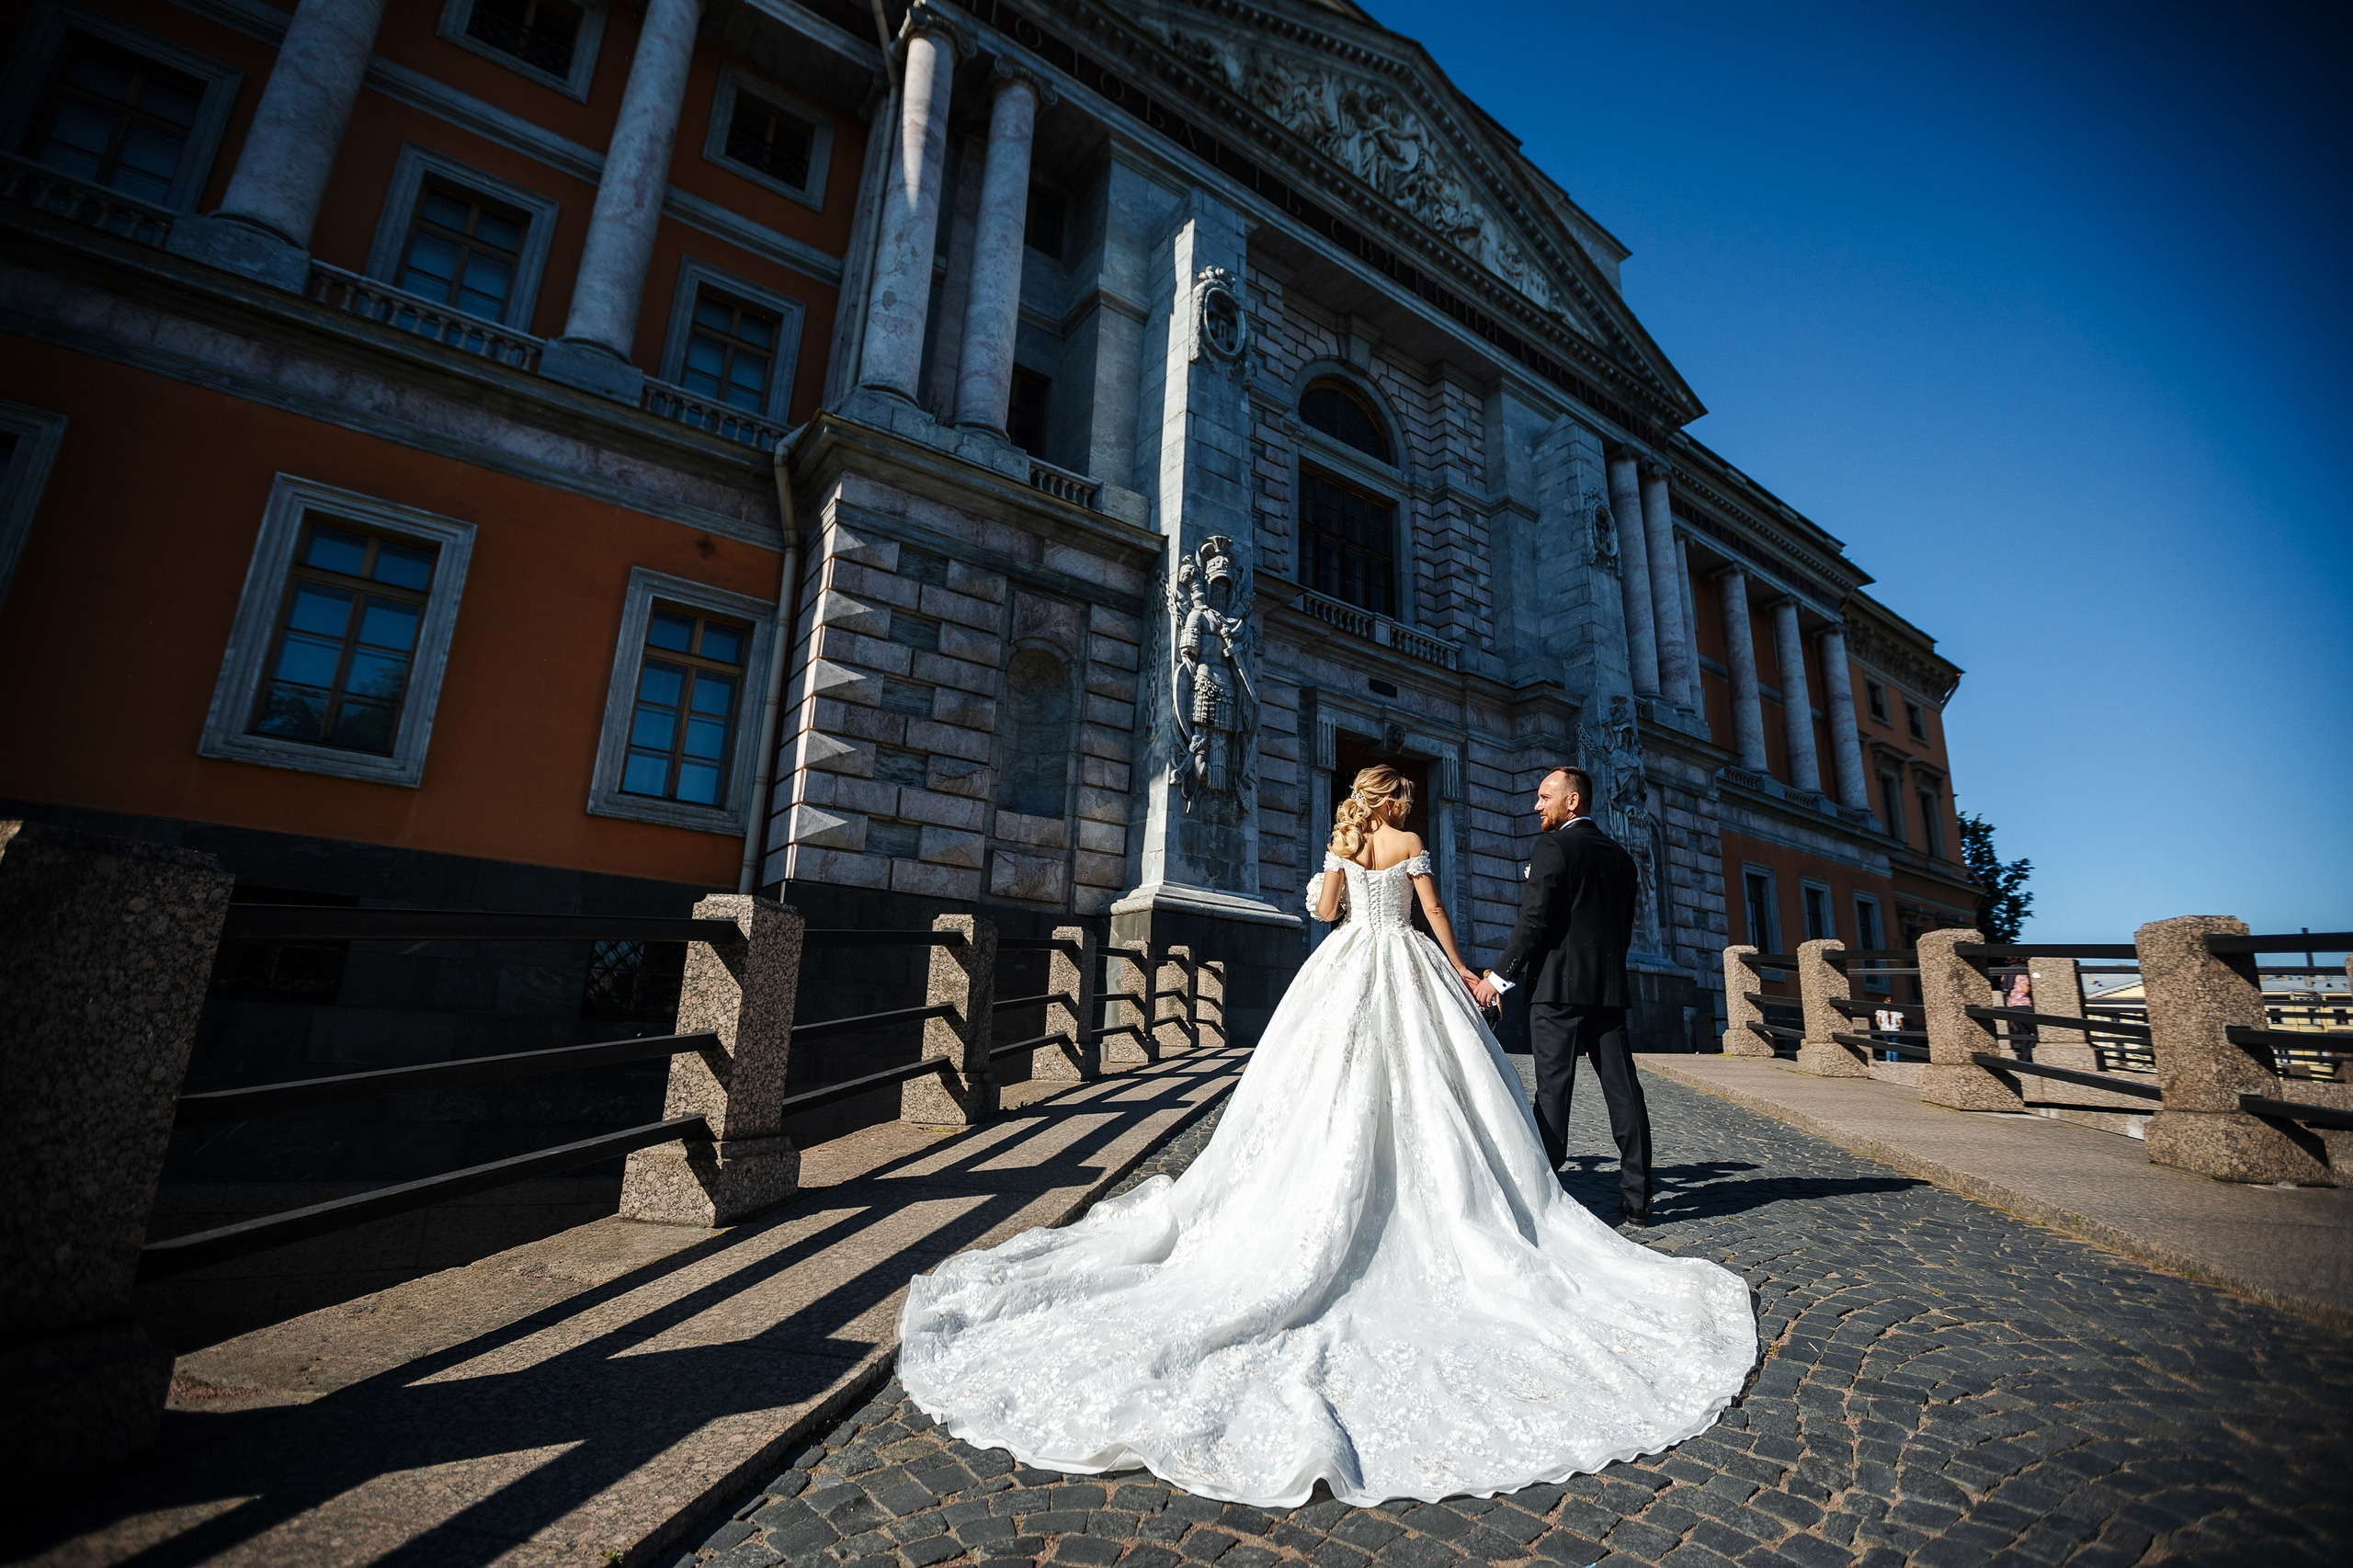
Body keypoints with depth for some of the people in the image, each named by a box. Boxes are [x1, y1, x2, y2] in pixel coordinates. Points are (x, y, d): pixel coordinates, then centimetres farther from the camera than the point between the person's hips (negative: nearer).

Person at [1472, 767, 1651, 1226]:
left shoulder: (1552, 845, -7)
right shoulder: (1620, 856, 15)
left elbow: (1533, 922, -15)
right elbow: (1625, 930, 18)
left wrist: (1499, 977, -10)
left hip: (1557, 986, -7)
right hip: (1609, 988, 7)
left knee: (1553, 1091, -4)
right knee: (1623, 1091, 7)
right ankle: (1636, 1201, 13)